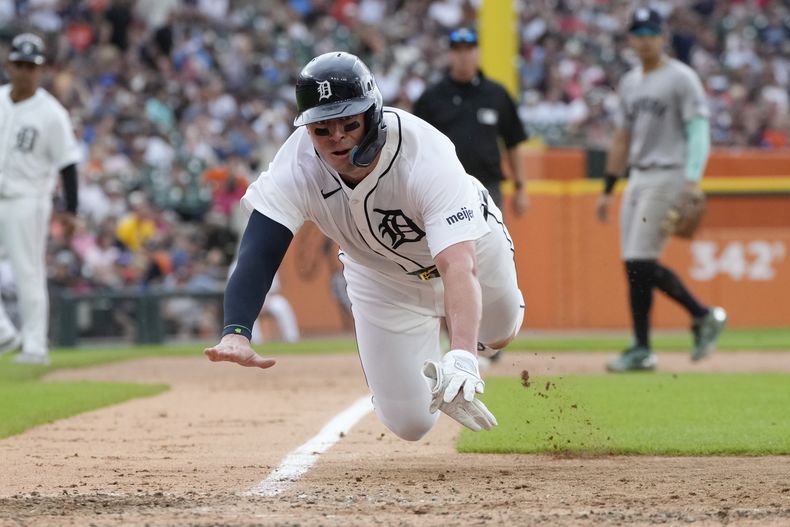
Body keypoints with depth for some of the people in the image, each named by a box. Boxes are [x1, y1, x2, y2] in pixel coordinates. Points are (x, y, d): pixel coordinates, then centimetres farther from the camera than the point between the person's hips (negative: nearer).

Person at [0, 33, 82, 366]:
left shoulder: (51, 113, -9)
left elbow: (67, 163, -9)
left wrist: (70, 210, -14)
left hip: (27, 201, -5)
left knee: (28, 273, -4)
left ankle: (35, 345, 3)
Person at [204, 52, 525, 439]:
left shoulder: (427, 157, -43)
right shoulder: (297, 166, -36)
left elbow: (459, 268, -54)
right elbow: (258, 254, -44)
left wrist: (462, 356, -70)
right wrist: (235, 333, -64)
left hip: (470, 245, -1)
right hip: (380, 275, 1)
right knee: (410, 422, -1)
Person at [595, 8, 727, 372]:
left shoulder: (681, 79, -6)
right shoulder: (629, 83, 17)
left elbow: (699, 131, -13)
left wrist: (692, 179, -25)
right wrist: (607, 189, 18)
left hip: (669, 176, -8)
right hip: (638, 177, 8)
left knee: (640, 262, -13)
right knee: (636, 265, 4)